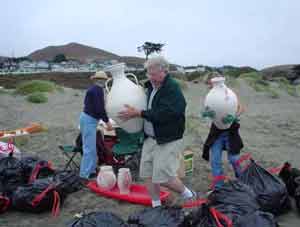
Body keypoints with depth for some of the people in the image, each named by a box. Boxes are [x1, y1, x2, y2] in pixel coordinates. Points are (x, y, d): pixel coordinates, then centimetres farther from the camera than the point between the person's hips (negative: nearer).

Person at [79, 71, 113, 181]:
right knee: (89, 148, -5)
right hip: (89, 120, -10)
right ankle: (85, 174, 0)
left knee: (91, 147, 16)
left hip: (86, 118, 10)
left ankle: (91, 169, 26)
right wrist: (107, 121, -13)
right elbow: (100, 108, -20)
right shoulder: (98, 89, -14)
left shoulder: (91, 89, 12)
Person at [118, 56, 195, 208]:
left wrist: (137, 113, -21)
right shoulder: (151, 87, 9)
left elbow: (162, 114, -27)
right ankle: (156, 206, 26)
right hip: (150, 138, 8)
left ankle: (188, 195, 19)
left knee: (163, 177, -7)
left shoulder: (172, 89, -17)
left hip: (168, 141, -8)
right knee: (148, 175, 10)